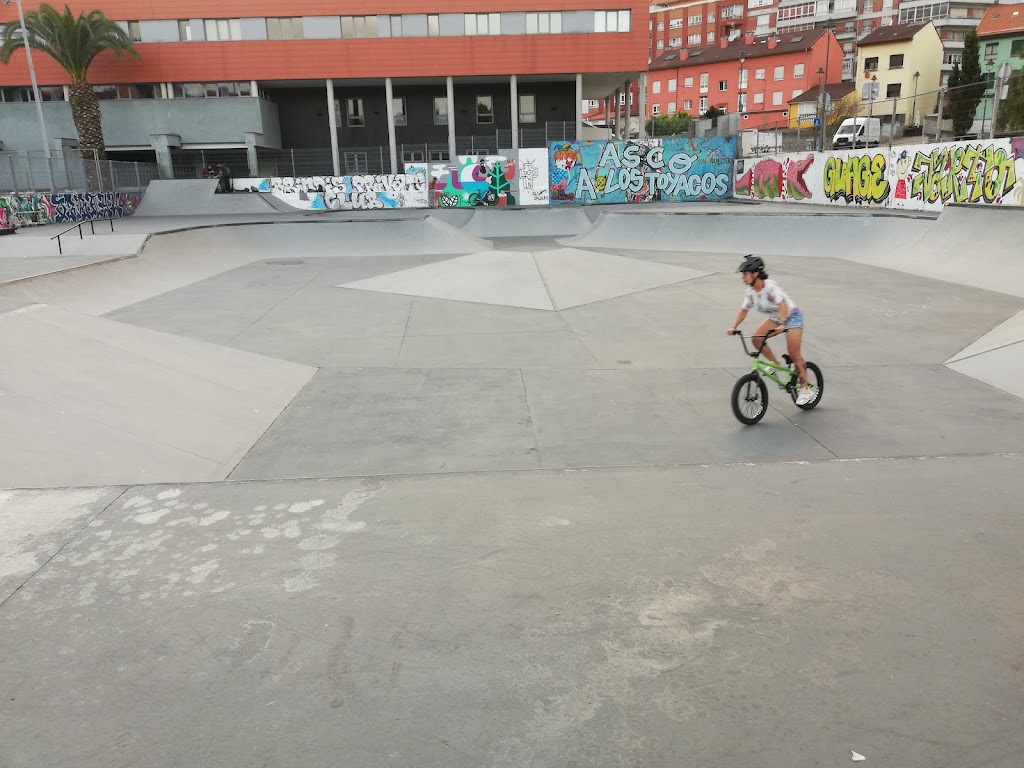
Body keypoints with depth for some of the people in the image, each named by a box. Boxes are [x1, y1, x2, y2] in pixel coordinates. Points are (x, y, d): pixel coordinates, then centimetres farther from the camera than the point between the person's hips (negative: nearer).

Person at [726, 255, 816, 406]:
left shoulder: (770, 286, -29)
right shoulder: (751, 291, -7)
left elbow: (782, 304, -42)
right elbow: (744, 310, 0)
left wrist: (782, 324, -56)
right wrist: (734, 327, -10)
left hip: (792, 316, -7)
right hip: (775, 318, 7)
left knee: (794, 355, -10)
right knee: (756, 337, -16)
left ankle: (806, 389, 4)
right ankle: (775, 363, 5)